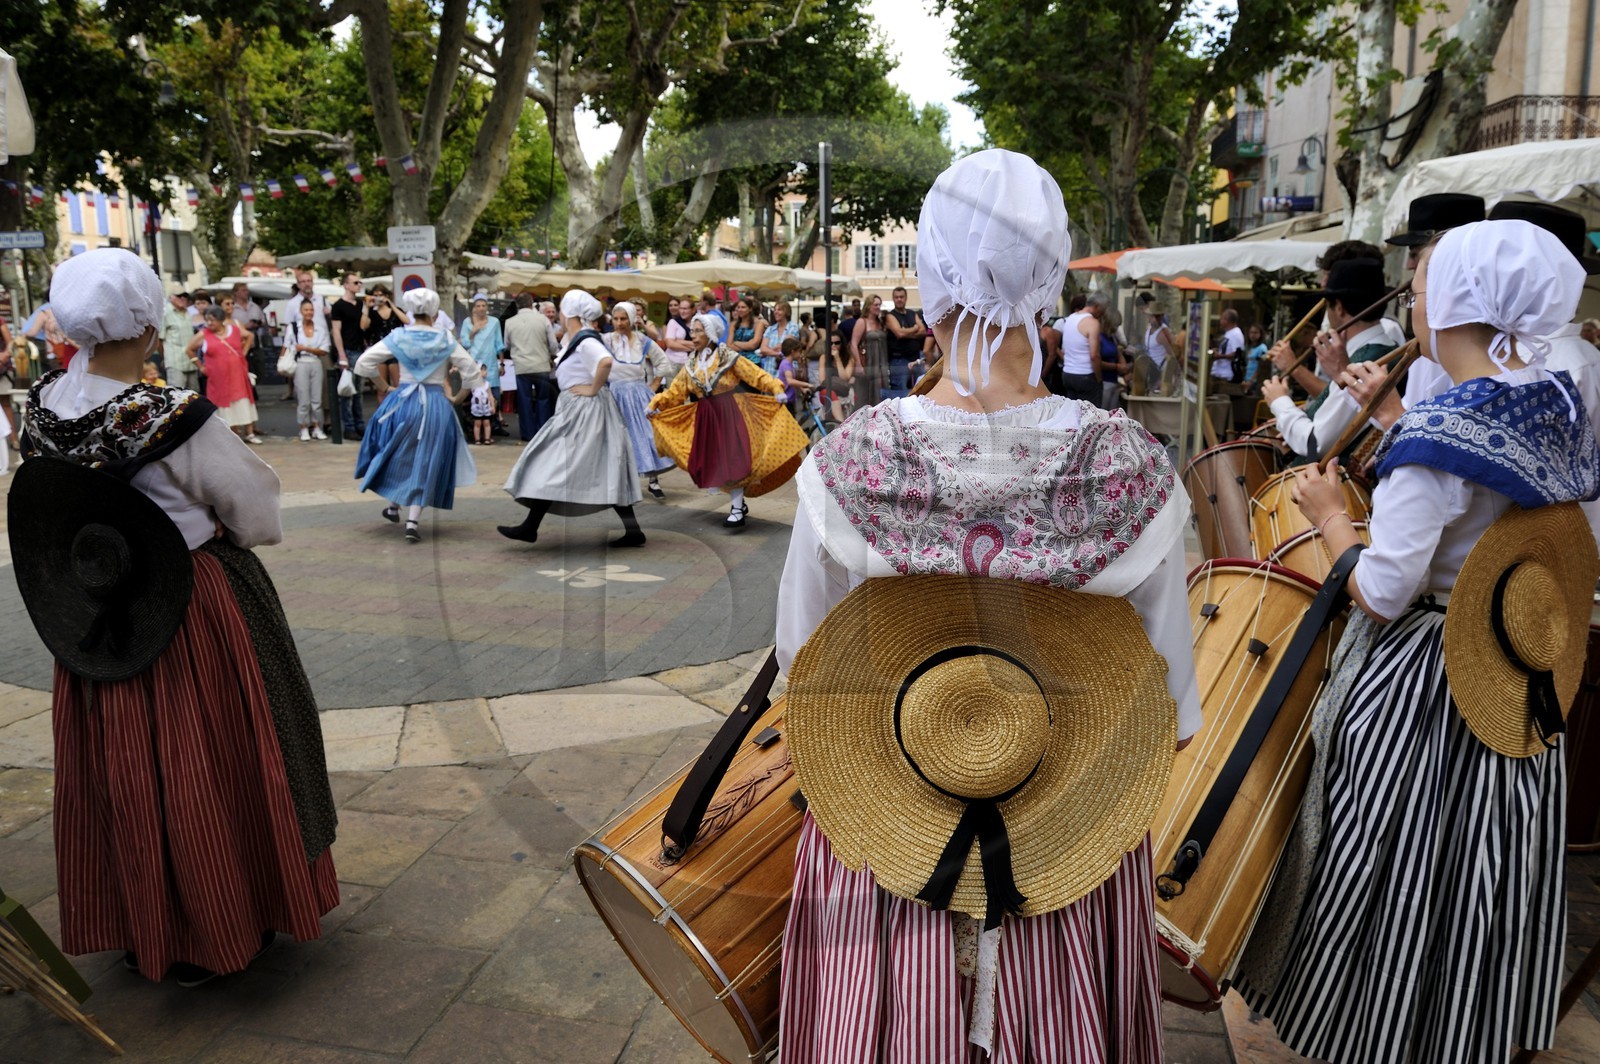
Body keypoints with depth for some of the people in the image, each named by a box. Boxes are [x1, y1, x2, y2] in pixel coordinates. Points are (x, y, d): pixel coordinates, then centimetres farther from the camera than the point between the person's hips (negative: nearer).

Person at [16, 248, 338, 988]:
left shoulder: (41, 407, -5)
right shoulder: (173, 417, -26)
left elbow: (57, 509, 10)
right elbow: (253, 509, -15)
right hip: (194, 612, -6)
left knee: (123, 767, 19)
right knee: (208, 766, 11)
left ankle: (139, 928, 37)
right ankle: (218, 925, 27)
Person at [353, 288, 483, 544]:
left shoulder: (398, 337, 0)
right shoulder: (446, 341, -2)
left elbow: (363, 363, -1)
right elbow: (472, 371, -2)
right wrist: (461, 396, 12)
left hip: (402, 402, 1)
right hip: (436, 405, -1)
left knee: (397, 456, 23)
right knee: (425, 462, 5)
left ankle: (393, 506, 33)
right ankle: (413, 519, -2)